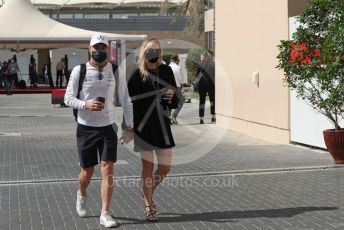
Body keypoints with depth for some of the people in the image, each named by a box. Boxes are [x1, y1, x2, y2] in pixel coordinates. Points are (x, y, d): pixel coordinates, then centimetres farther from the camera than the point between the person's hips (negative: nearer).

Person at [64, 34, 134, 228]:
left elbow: (126, 101, 6)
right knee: (87, 171, 9)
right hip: (86, 127, 0)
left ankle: (105, 214, -3)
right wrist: (86, 105, -22)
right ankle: (82, 195, 42)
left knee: (108, 170, -9)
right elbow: (68, 98, -3)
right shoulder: (79, 70, -3)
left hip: (108, 127, 1)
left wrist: (129, 127, 3)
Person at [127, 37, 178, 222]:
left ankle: (148, 193, 34)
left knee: (165, 167, 7)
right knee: (148, 166, 3)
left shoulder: (166, 71, 3)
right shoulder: (137, 75, -8)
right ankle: (149, 207, 16)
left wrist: (172, 97, -12)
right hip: (143, 127, -4)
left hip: (162, 125, 4)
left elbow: (175, 102, 10)